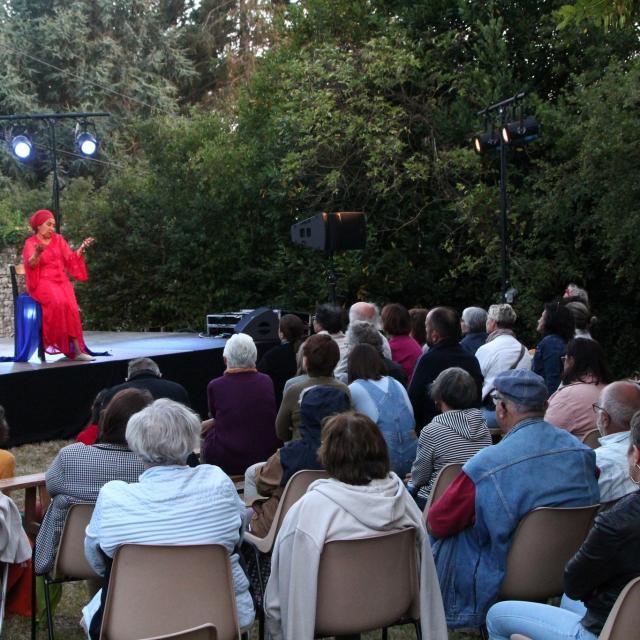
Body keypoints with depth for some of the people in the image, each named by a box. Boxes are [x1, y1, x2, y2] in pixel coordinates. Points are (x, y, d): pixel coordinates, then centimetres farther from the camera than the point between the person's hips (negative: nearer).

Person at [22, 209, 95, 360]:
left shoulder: (58, 239, 15)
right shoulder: (30, 243, 3)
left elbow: (71, 259, 14)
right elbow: (30, 265, -15)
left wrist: (82, 248, 0)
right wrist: (37, 253, -35)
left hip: (61, 280, 3)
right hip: (42, 282, -3)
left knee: (70, 305, -28)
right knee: (58, 302, -34)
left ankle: (76, 349, -32)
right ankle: (75, 349, -30)